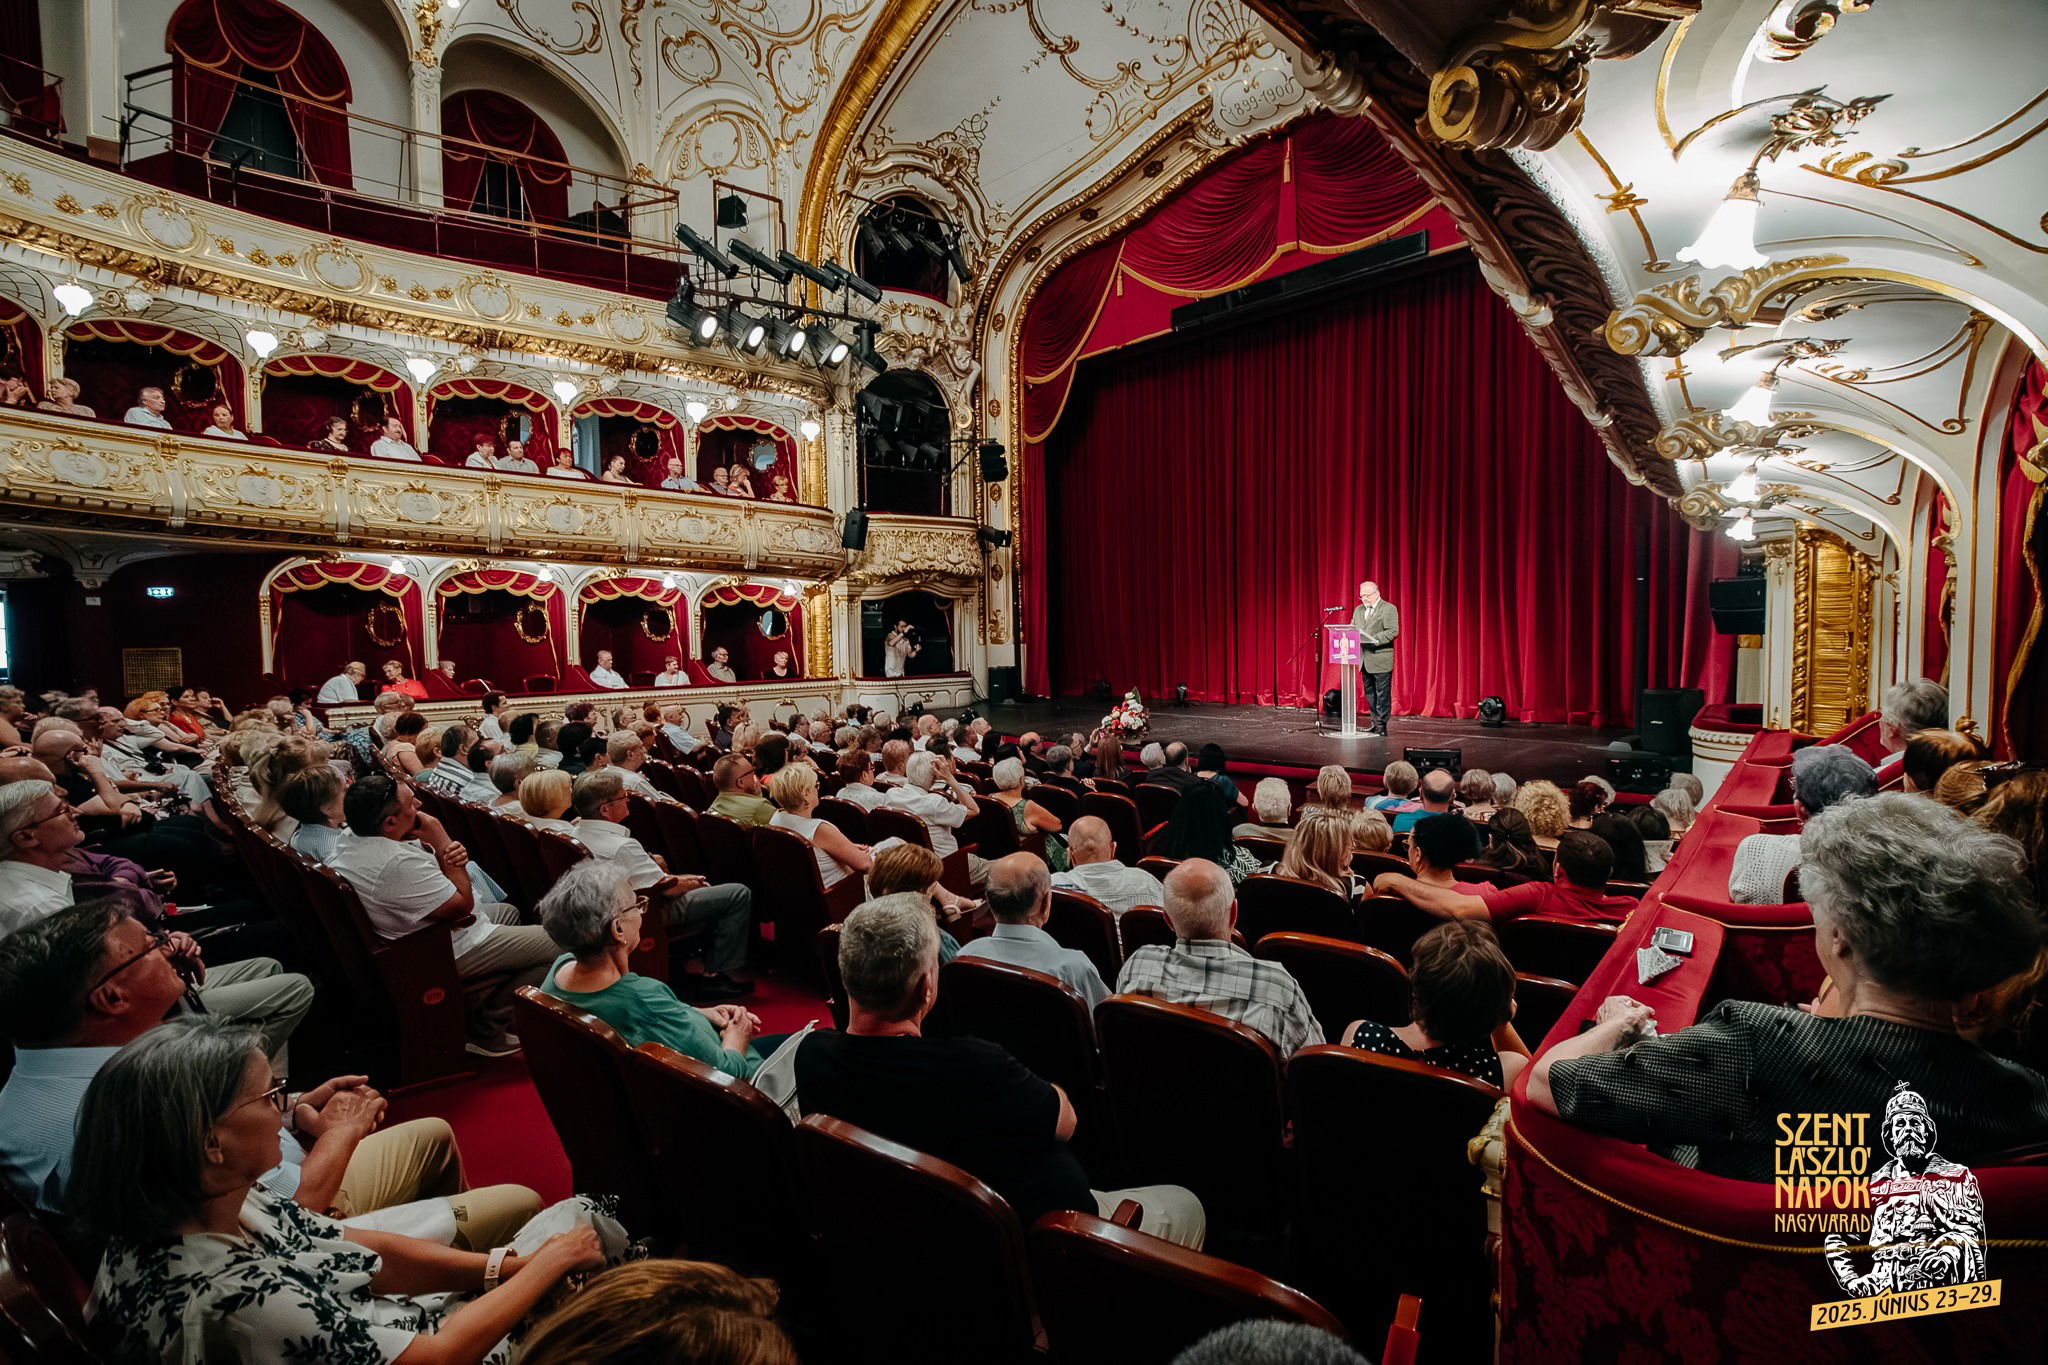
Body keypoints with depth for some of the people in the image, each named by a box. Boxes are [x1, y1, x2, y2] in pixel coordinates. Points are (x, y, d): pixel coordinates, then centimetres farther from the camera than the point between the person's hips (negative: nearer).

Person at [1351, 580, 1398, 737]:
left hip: (1380, 659, -7)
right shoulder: (1358, 610, 16)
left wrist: (1373, 639, -23)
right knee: (1369, 693, 11)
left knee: (1382, 693, -3)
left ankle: (1381, 725, 1)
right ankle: (1376, 722, 20)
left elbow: (1392, 631, -14)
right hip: (1364, 659, 7)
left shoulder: (1389, 609, -6)